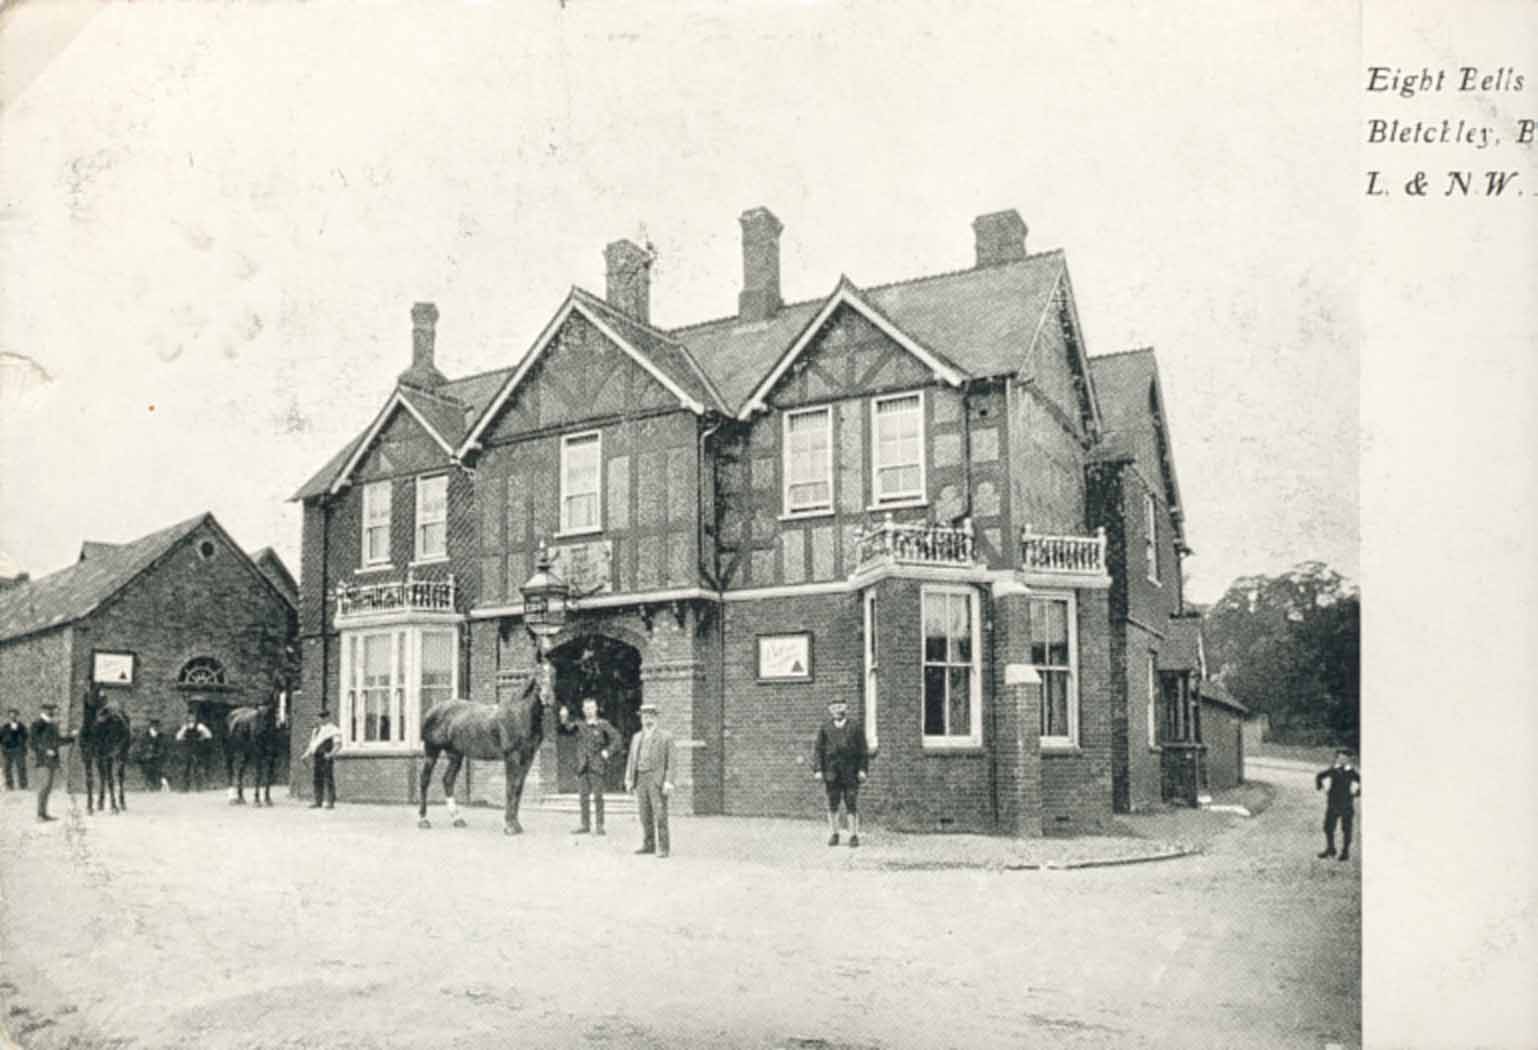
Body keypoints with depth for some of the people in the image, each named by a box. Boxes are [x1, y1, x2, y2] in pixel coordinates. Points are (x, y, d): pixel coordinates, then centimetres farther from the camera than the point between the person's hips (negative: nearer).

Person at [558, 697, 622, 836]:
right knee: (583, 796, 6)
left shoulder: (603, 724, 0)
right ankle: (585, 825, 15)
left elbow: (616, 738, -2)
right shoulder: (580, 725, 10)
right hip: (582, 766, 4)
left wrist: (607, 751, -12)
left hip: (597, 766, -4)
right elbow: (566, 730, 0)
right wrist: (564, 720, -17)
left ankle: (599, 826, 3)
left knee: (597, 796, -3)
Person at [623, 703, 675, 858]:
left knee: (660, 815, -8)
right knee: (645, 816, 7)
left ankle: (662, 848, -4)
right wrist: (629, 780, 3)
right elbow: (631, 760, 13)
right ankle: (648, 845, 15)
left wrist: (668, 782, -14)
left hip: (658, 780, -5)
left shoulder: (666, 736, -1)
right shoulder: (636, 738, 15)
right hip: (640, 780, 5)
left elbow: (670, 761, -6)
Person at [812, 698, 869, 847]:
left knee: (852, 805, -2)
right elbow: (818, 750, 7)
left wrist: (862, 769, -5)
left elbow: (863, 751, 5)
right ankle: (833, 834, 16)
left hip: (850, 772, -1)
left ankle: (854, 835, 5)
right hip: (831, 772, 1)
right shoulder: (825, 729, 9)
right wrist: (818, 769, -3)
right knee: (832, 805, 6)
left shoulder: (855, 728, 7)